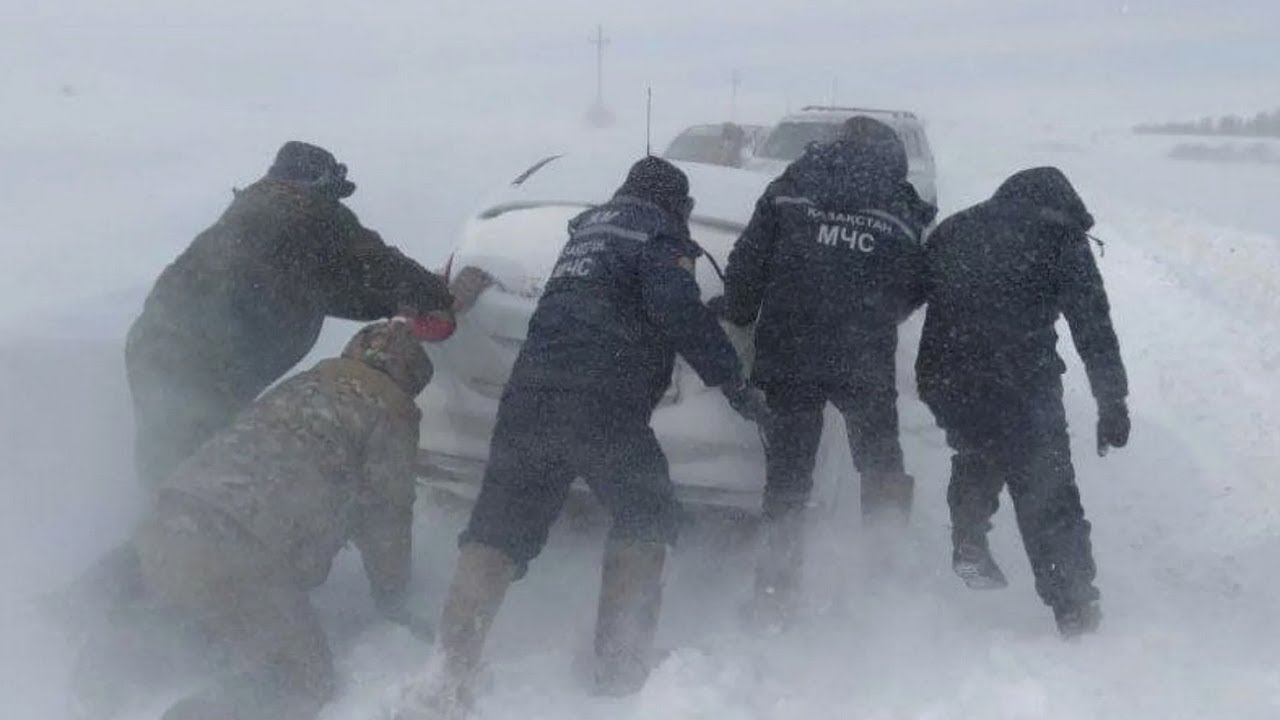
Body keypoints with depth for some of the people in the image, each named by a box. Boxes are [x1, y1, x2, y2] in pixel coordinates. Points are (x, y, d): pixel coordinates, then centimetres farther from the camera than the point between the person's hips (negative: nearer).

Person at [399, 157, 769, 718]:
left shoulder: (589, 226, 28)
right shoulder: (656, 232, 5)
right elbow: (678, 310, -12)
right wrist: (734, 382, -8)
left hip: (529, 393, 6)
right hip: (603, 403, -6)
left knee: (499, 526, 5)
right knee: (647, 517, 13)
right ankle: (620, 667, 9)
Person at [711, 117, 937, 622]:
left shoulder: (790, 189, 7)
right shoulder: (902, 209, 8)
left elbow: (749, 259, 1)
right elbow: (916, 288, 7)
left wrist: (735, 312, 13)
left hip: (787, 354, 1)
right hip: (864, 363, 0)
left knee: (787, 471, 10)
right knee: (882, 467, 19)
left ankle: (776, 590, 10)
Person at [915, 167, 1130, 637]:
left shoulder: (953, 230, 19)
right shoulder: (1060, 240, 6)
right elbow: (1094, 329, 2)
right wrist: (1113, 404, 3)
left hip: (944, 381, 4)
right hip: (1020, 384, -4)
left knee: (978, 452, 33)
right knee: (1047, 493, 7)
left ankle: (969, 545, 30)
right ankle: (1074, 608, 11)